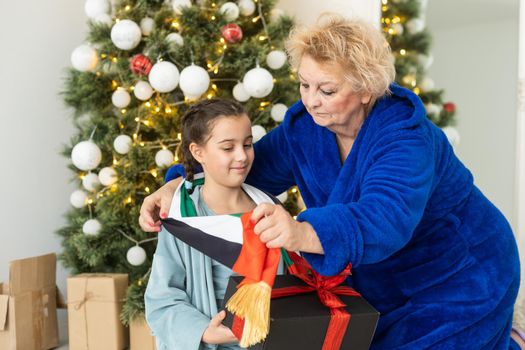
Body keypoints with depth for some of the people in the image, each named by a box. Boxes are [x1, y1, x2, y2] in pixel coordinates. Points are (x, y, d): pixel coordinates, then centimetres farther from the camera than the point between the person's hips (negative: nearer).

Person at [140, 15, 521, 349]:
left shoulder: (404, 137, -33)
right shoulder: (305, 124, -12)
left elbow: (385, 219, -50)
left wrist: (301, 233, -69)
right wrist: (176, 187, -20)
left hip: (455, 282, -6)